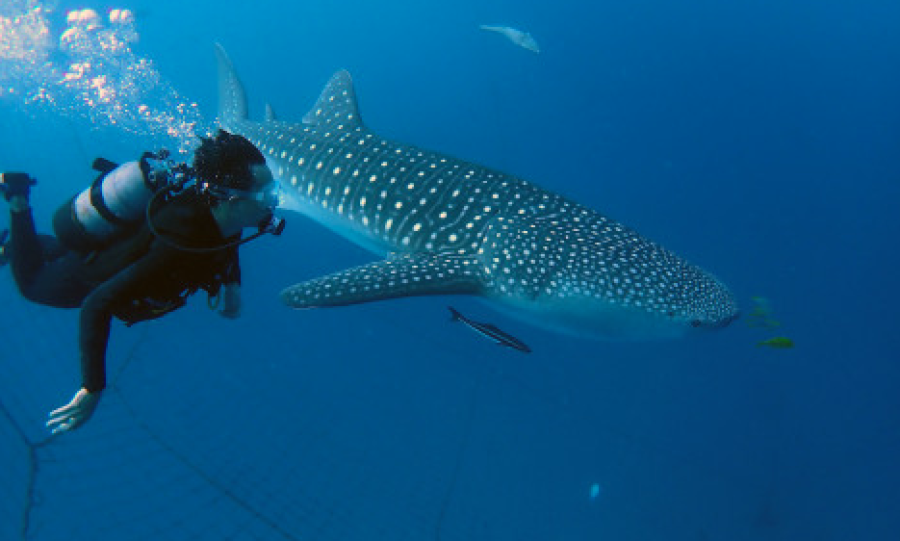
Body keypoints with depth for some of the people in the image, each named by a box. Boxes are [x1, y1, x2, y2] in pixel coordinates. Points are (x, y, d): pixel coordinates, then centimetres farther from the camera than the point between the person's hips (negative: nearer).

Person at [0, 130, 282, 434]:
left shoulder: (211, 204, -25)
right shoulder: (181, 248, -48)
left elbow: (226, 238, 3)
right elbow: (98, 305, -43)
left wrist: (232, 283, -13)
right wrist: (93, 389, -39)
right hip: (81, 279, -6)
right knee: (31, 284, 28)